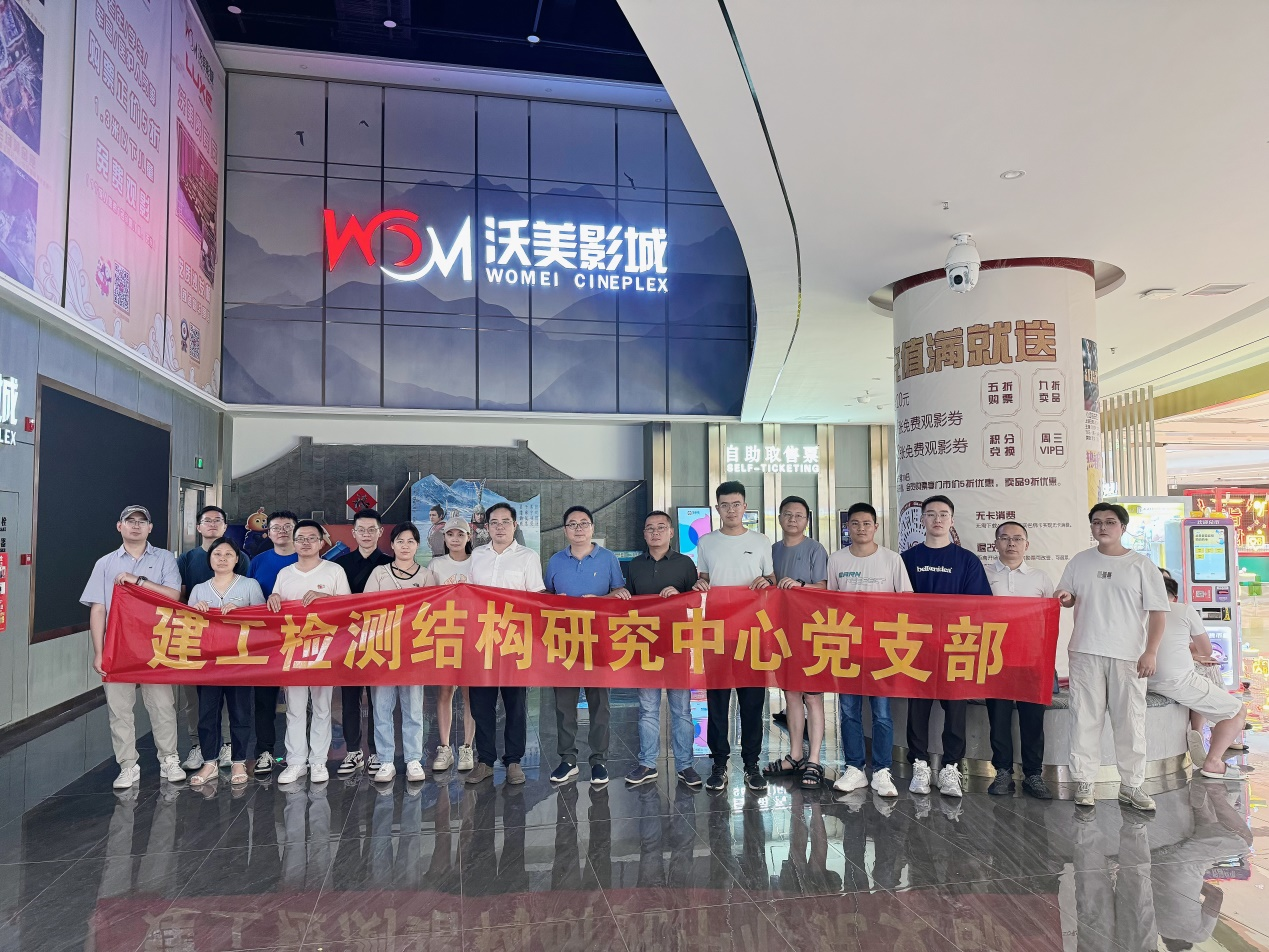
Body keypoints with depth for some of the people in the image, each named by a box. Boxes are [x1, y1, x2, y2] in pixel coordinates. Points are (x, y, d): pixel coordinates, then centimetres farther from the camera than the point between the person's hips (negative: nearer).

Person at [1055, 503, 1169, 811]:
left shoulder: (1141, 565, 3)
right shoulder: (1079, 561, 10)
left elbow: (1158, 610, 0)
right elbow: (1065, 598, 18)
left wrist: (1151, 651, -9)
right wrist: (1065, 598, -7)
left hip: (1129, 656, -1)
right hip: (1085, 653, 2)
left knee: (1130, 722, 4)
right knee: (1085, 719, 2)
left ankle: (1131, 785, 16)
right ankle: (1084, 783, 10)